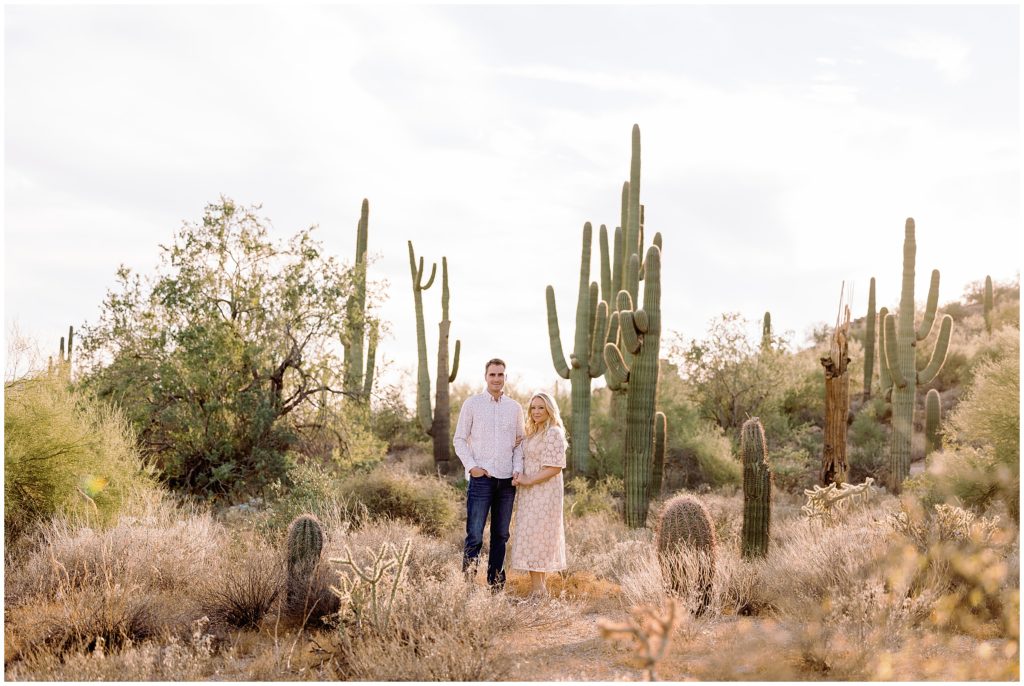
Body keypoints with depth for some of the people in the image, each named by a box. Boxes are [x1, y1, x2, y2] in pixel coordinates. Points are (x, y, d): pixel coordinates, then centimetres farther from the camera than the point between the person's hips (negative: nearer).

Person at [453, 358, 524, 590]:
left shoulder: (515, 408, 11)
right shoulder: (472, 403, 2)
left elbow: (520, 441, 15)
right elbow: (459, 439, 3)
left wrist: (517, 468, 0)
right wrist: (471, 466, -9)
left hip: (507, 480, 4)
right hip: (481, 478, -4)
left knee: (501, 535, 8)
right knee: (474, 536, -9)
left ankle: (496, 586, 14)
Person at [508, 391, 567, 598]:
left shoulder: (553, 433, -12)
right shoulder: (533, 433, 16)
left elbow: (555, 467, -18)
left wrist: (529, 480, -18)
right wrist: (519, 477, 4)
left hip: (544, 493, -9)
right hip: (531, 495, 9)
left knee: (534, 537, -9)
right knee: (537, 538, 9)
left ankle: (537, 586, -6)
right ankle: (539, 586, 12)